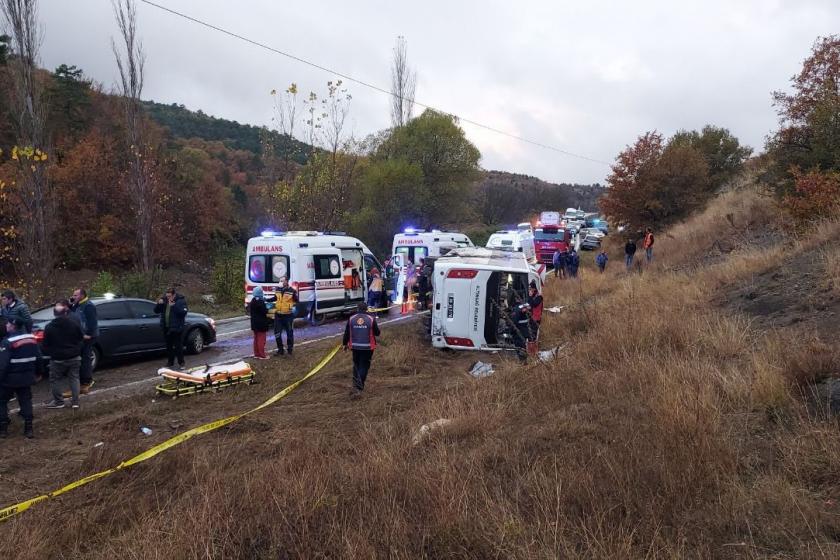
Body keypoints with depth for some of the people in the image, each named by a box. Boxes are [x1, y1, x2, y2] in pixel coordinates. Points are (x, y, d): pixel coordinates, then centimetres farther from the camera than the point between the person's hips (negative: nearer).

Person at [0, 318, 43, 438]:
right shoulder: (32, 339, 5)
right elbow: (38, 358, 13)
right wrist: (38, 371, 24)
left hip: (10, 378, -6)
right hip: (26, 377, 6)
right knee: (26, 401, 10)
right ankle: (28, 429, 6)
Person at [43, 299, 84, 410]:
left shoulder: (49, 327, -8)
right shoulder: (74, 323, -5)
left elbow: (46, 345, -2)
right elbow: (81, 339, 3)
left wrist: (49, 353, 13)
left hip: (58, 359, -2)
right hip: (74, 357, 2)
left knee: (54, 380, 12)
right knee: (74, 379, 10)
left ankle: (59, 401, 15)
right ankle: (75, 402, 8)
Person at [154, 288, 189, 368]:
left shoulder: (181, 301, -8)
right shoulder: (164, 301, 9)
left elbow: (183, 312, -21)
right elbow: (156, 311, 12)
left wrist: (174, 306, -29)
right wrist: (159, 304, -7)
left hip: (176, 328, -6)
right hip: (166, 327, 6)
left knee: (178, 346, -2)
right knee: (169, 346, 14)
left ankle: (181, 363, 8)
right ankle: (170, 362, 25)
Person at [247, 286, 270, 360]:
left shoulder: (252, 301, 8)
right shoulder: (260, 302, -21)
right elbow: (264, 311, -22)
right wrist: (267, 309, 0)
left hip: (255, 323, 9)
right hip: (261, 323, -9)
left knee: (256, 339, 16)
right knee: (261, 339, -2)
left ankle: (256, 354, 22)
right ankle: (262, 355, 1)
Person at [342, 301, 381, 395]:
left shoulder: (351, 319, -1)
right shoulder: (371, 319, -8)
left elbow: (346, 333, 5)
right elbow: (377, 333, -3)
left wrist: (345, 344, 17)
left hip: (355, 346, 2)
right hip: (367, 347, -2)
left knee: (356, 366, 16)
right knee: (364, 366, 5)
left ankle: (356, 386, 10)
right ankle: (359, 387, -2)